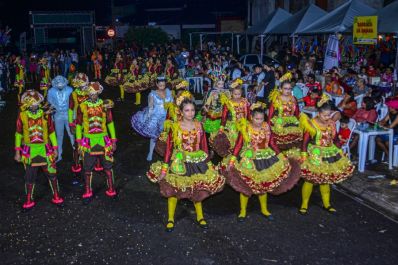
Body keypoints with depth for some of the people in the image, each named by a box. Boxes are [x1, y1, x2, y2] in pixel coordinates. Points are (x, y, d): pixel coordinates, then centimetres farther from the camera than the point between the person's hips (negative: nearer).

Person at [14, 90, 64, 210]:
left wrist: (55, 148, 6)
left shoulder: (45, 114, -2)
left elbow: (51, 132, 6)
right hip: (29, 150, 0)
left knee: (51, 173, 5)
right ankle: (29, 200, 25)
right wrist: (17, 151, 2)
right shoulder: (22, 115, -4)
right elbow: (18, 134, 4)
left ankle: (56, 197, 22)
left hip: (45, 149, 1)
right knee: (29, 176, 9)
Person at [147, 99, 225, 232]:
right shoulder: (175, 127, -12)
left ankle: (200, 217, 35)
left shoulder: (199, 126, -3)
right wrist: (164, 168, -10)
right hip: (179, 163, -2)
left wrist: (209, 164, 4)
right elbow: (169, 148, -10)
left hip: (197, 163, 3)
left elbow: (204, 146, 3)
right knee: (173, 190, 6)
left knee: (197, 190, 15)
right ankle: (170, 219, 25)